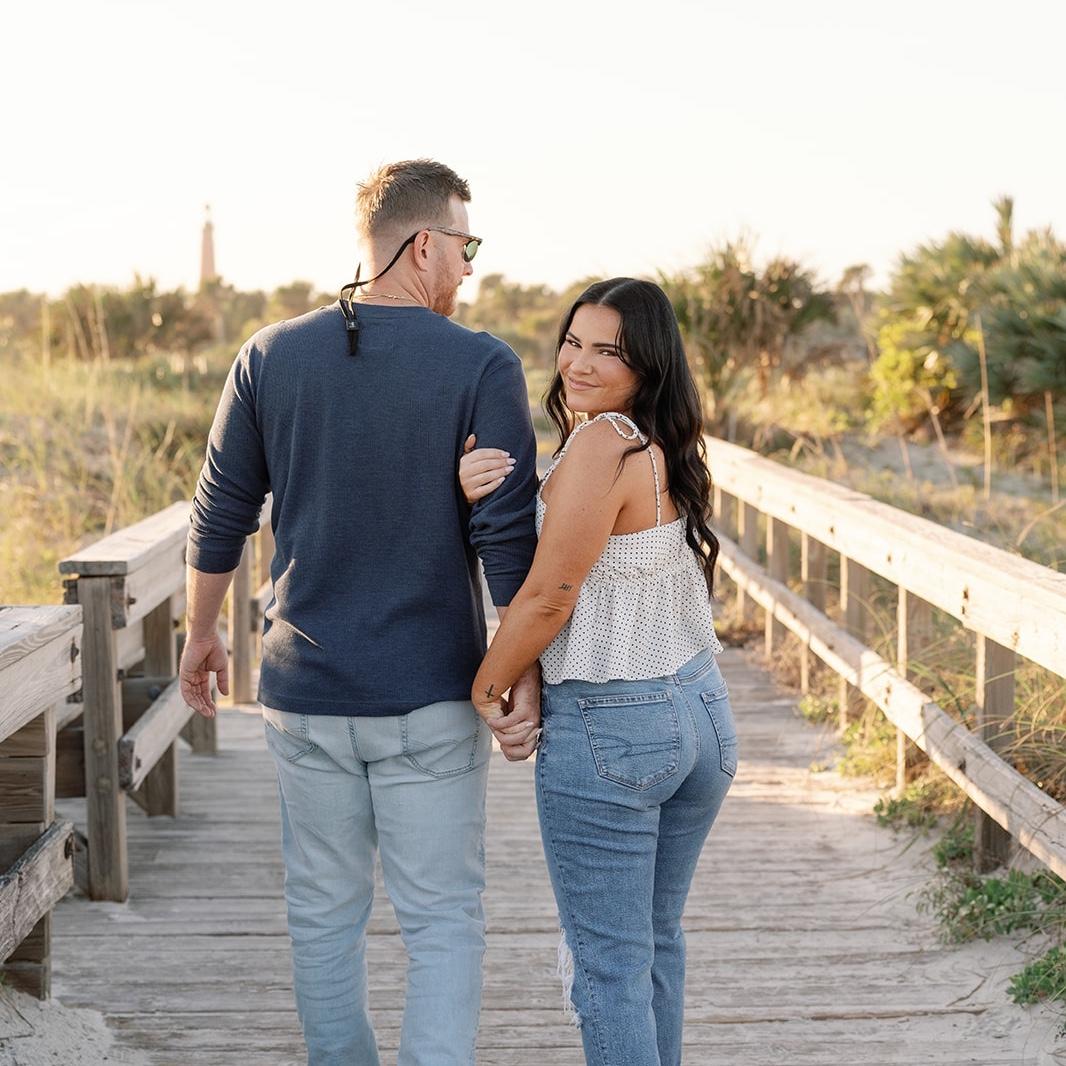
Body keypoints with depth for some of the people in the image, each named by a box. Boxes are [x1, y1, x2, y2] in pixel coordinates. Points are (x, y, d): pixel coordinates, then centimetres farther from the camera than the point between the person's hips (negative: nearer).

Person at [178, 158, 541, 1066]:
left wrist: (201, 633, 20)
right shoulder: (483, 367, -10)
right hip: (430, 695, -3)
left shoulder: (272, 356, 0)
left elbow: (220, 518, 6)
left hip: (305, 690, 3)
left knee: (325, 914, 15)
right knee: (443, 921, 7)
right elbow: (508, 541, -12)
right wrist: (524, 678, -4)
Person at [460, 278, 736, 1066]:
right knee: (658, 941, 21)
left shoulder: (604, 442, -19)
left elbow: (548, 596, -17)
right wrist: (481, 494, -15)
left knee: (607, 963, 3)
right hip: (702, 714, 9)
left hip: (608, 731, -9)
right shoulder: (666, 447, 7)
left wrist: (485, 688, -2)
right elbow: (531, 539, 4)